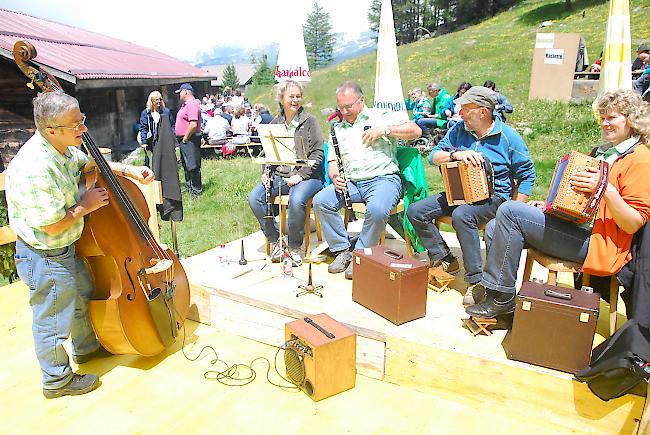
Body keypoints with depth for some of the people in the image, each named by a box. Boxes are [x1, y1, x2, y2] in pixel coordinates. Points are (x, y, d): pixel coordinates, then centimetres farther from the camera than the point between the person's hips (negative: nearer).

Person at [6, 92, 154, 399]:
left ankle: (86, 348, 53)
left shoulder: (62, 148, -6)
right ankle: (57, 380, 33)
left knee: (82, 295, 28)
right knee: (53, 320, 10)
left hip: (65, 248, 10)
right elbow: (52, 226, -29)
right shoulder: (35, 169, -34)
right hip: (45, 258, -10)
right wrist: (86, 205, -15)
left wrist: (128, 170, 3)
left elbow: (88, 162, 16)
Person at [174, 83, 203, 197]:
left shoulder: (192, 104, -17)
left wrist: (185, 138, -20)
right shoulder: (185, 105, 17)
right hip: (184, 140, 11)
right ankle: (188, 187, 29)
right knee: (186, 166, 18)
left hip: (190, 140, -11)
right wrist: (182, 138, 15)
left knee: (193, 166, -5)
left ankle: (196, 191, 2)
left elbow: (193, 124, -27)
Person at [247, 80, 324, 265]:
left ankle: (295, 246, -10)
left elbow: (318, 152, -5)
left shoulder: (310, 121, 1)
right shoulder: (275, 123, 13)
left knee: (296, 200, -35)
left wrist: (300, 175, -14)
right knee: (254, 198, -17)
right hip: (279, 175, 5)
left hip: (306, 176, -4)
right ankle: (276, 240, 0)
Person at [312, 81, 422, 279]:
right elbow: (332, 161, 16)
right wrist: (335, 177, -6)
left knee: (377, 209, -36)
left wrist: (384, 130, -13)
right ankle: (342, 250, -8)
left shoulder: (381, 116, 6)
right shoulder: (338, 129, 20)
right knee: (320, 201, -19)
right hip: (350, 182, 5)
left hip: (383, 178, -4)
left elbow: (416, 131, -2)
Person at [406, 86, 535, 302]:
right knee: (415, 211, -11)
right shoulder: (459, 130, 6)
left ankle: (476, 280, -26)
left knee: (461, 215, -37)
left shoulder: (508, 136, -5)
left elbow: (527, 175, 1)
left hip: (493, 196, -5)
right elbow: (434, 156, 3)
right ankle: (445, 260, 1)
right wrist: (456, 154, -18)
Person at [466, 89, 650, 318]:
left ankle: (501, 297, -16)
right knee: (494, 229, -4)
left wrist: (607, 190, -26)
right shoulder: (603, 151, 21)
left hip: (596, 245, -9)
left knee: (509, 211, -24)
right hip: (574, 227, 9)